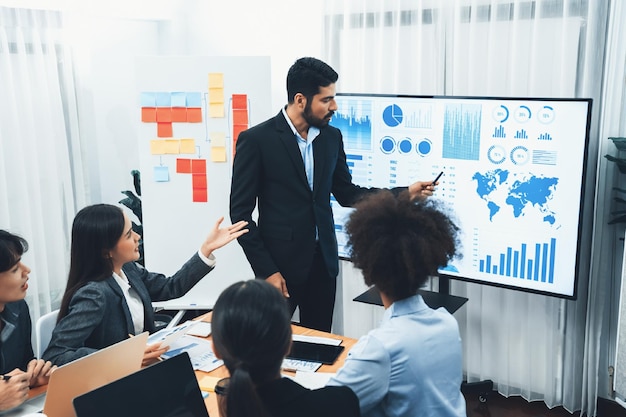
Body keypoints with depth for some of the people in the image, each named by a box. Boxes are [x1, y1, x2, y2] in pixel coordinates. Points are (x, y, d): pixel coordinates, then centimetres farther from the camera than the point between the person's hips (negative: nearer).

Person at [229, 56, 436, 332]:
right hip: (280, 265, -5)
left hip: (323, 262, 5)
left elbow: (346, 193, 12)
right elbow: (240, 212, -9)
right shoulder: (256, 140, -11)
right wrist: (266, 270, -12)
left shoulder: (331, 137, 5)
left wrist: (404, 193, 2)